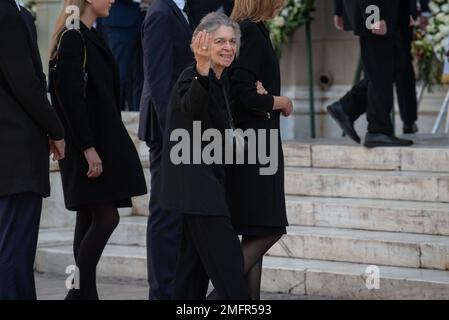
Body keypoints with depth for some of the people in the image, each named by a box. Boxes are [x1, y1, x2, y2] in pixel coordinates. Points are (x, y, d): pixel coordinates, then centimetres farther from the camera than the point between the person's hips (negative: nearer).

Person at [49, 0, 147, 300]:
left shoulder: (89, 37, 16)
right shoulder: (73, 39, -14)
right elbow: (71, 97, -19)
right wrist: (88, 148, -22)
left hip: (99, 138, 9)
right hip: (88, 143, -9)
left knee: (90, 219, 8)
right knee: (106, 217, -10)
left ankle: (84, 292, 10)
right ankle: (80, 291, -6)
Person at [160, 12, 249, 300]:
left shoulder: (222, 80, 11)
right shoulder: (192, 77, -16)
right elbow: (191, 108, -39)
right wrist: (202, 69, -52)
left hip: (209, 176, 10)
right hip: (194, 177, -10)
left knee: (197, 254, 11)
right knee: (227, 256, -12)